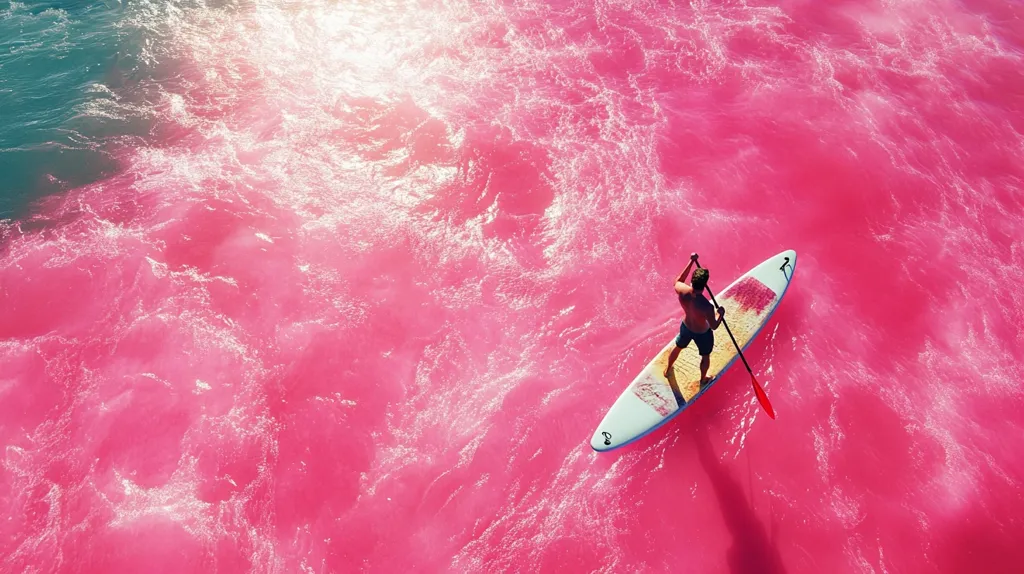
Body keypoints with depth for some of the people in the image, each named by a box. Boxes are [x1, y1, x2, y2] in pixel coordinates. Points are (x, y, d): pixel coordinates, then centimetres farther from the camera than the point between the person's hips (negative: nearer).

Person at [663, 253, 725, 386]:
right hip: (703, 333, -4)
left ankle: (668, 370, 62)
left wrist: (691, 261, -6)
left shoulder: (681, 291, -33)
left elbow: (678, 280, -6)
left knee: (678, 347, 35)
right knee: (705, 356, 30)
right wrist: (721, 314, -5)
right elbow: (714, 326, -24)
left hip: (686, 327, 4)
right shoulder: (707, 307, -43)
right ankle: (703, 379, 58)